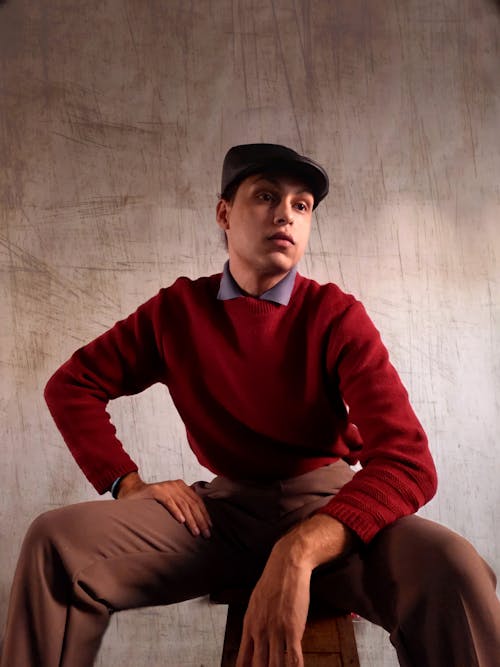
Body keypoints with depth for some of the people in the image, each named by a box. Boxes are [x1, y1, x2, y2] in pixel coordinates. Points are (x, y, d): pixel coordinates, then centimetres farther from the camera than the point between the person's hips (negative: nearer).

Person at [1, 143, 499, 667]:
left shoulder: (337, 316, -7)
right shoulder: (177, 309, 2)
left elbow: (406, 458, -20)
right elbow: (72, 385, 10)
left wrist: (297, 552, -36)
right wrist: (128, 483, -6)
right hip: (225, 504, 3)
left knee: (450, 568, -35)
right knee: (57, 541, -21)